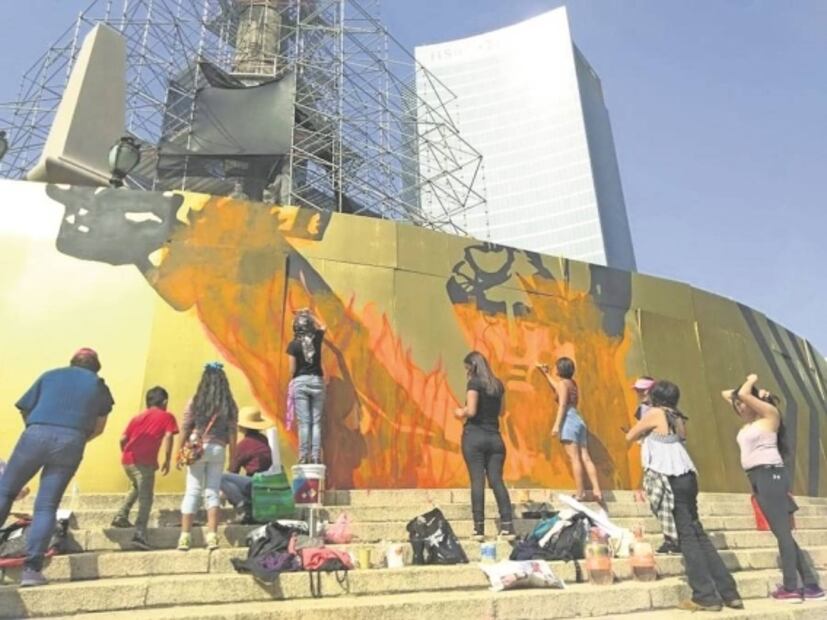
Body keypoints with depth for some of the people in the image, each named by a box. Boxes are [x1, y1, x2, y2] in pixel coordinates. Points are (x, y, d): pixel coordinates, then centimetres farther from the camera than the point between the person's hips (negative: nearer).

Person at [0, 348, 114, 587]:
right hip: (71, 442, 0)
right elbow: (99, 427, 21)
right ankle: (32, 568, -1)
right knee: (47, 507, 4)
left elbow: (24, 409, 19)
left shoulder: (49, 375, 23)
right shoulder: (98, 384, 22)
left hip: (36, 435, 0)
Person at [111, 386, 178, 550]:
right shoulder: (167, 416, 9)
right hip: (145, 461, -6)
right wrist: (167, 460, -2)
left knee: (136, 488, 31)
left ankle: (121, 516, 22)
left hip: (127, 459, 6)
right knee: (145, 498, -4)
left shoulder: (137, 417, 23)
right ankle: (140, 534, -15)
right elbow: (168, 437, -6)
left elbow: (123, 439, 15)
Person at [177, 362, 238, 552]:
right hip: (218, 450, 1)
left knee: (192, 492, 6)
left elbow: (184, 429, -1)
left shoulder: (194, 402, -2)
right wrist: (233, 458, 8)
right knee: (212, 492, 9)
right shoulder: (230, 405, 0)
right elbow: (232, 434, 1)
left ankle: (185, 536, 9)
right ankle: (212, 535, 6)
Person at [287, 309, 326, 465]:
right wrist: (310, 315, 29)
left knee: (304, 422, 0)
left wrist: (292, 382, 16)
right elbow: (322, 327, 25)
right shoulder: (317, 339, 1)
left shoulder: (293, 344, -6)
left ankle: (304, 457, 1)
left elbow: (292, 369, -3)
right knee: (316, 422, 3)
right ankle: (316, 457, 1)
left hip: (300, 382, -2)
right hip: (317, 381, 2)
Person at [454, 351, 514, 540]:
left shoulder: (474, 382, -6)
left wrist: (461, 412, 4)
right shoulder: (498, 384, 12)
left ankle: (479, 528, -2)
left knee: (477, 481, -3)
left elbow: (471, 411, -15)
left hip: (474, 435, -5)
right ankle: (508, 526, 0)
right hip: (494, 437, 5)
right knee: (497, 480, 5)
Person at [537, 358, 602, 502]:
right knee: (585, 458, 3)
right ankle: (597, 490, -3)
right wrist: (545, 373, 42)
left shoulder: (563, 383, -4)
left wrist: (557, 424, -18)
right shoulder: (571, 383, 20)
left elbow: (562, 405, -14)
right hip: (578, 420, 9)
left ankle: (580, 493, -12)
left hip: (569, 420, -9)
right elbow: (557, 388, 39)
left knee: (574, 458, -11)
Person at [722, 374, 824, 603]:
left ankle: (790, 588, -2)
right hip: (757, 479, 9)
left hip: (771, 475, -9)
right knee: (782, 532, 10)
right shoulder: (748, 419, 17)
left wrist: (751, 382, -1)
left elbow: (742, 394, -19)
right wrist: (743, 390, 16)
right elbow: (726, 394, 26)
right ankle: (810, 584, 16)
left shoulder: (770, 413, -4)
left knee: (783, 531, -6)